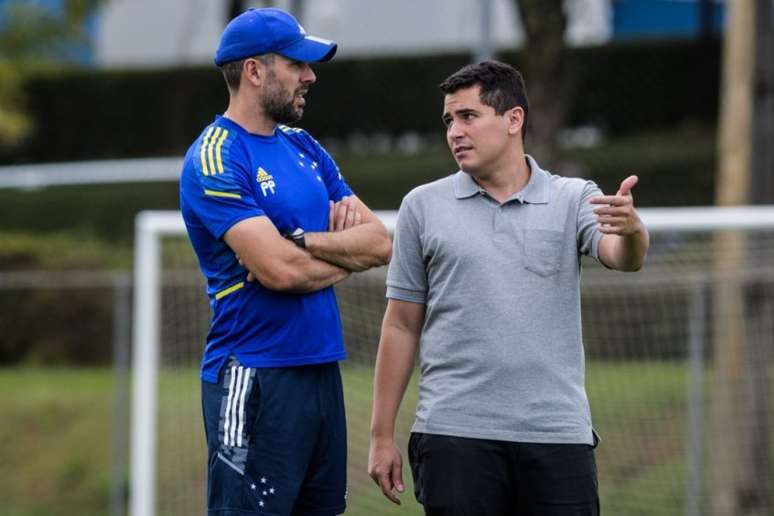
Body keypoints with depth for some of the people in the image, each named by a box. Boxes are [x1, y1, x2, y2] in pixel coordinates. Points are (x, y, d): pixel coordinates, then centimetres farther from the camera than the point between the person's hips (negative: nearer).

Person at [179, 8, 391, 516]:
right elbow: (280, 269, -20)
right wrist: (346, 252, -1)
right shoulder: (215, 160, -10)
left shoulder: (304, 148, 15)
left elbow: (381, 243, 8)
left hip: (321, 368, 8)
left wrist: (302, 239, -10)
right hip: (254, 377, -8)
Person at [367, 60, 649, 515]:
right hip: (455, 437, 0)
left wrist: (630, 229, -38)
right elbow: (402, 327, 9)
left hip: (557, 434, 0)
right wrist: (382, 435, 5)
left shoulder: (574, 199, 6)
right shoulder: (423, 207, 7)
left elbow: (623, 257, -14)